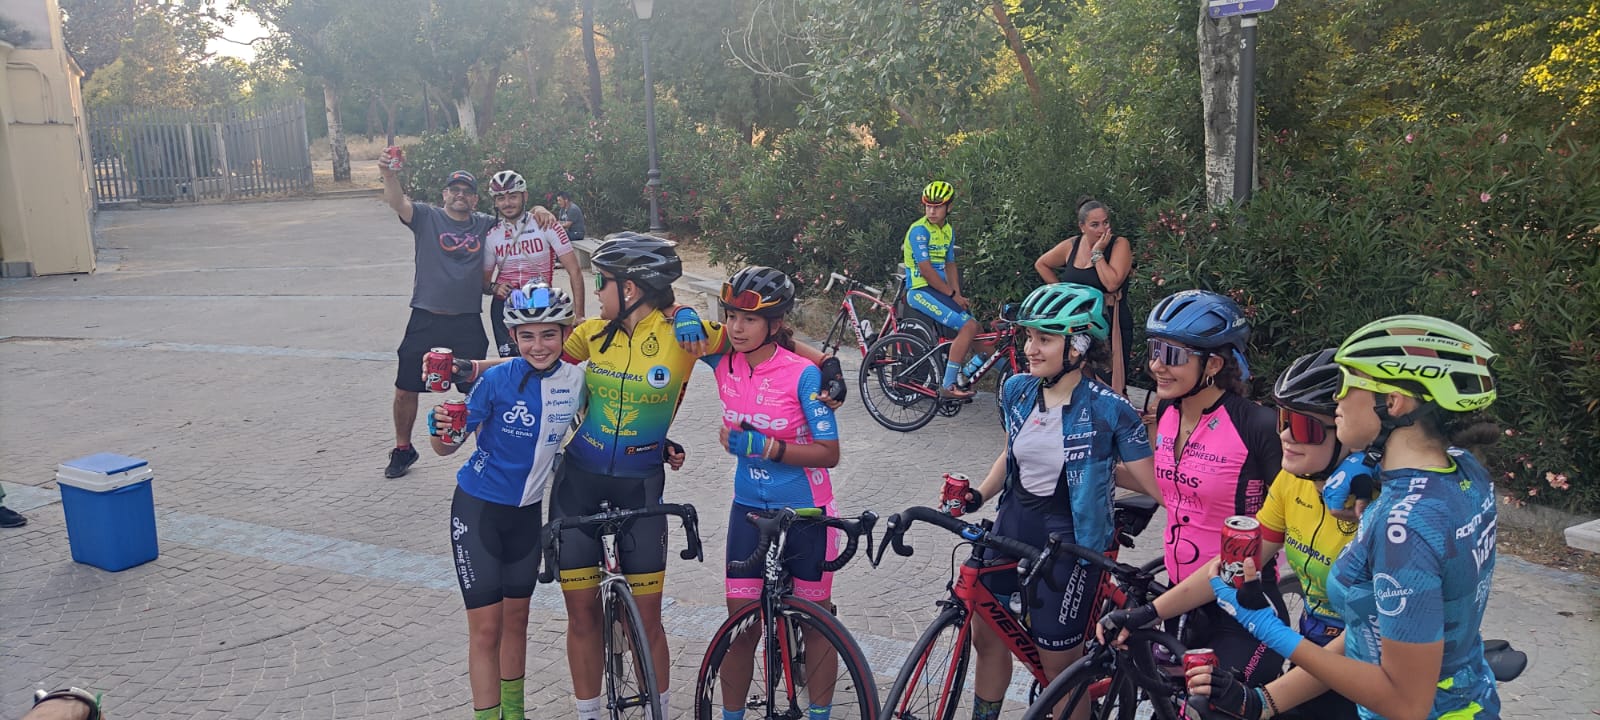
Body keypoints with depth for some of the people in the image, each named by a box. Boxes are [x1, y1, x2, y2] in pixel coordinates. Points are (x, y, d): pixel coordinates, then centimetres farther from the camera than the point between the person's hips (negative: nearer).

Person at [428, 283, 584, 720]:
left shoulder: (576, 378, -10)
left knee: (516, 617, 16)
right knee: (486, 625, -1)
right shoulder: (498, 380, -20)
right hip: (479, 508, -4)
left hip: (527, 511, 4)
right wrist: (442, 429, -36)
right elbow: (447, 447, -15)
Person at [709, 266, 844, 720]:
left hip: (805, 512, -3)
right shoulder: (724, 362, -5)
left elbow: (829, 453, -18)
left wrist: (764, 446, -25)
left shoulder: (802, 374, -18)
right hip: (749, 507, 3)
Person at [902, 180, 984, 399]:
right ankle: (947, 386, -19)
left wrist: (958, 295, 0)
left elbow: (950, 265, 15)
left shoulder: (949, 231, 15)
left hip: (939, 290, 9)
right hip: (920, 290, -8)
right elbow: (926, 270, -17)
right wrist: (952, 295, -14)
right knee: (969, 326, -21)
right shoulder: (919, 230, -12)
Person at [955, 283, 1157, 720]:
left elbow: (1157, 485, -14)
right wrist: (976, 495, 0)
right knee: (986, 636, 17)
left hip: (1070, 541, -5)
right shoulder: (1017, 390, -2)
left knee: (1059, 665, 5)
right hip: (1012, 527, 6)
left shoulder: (1109, 410, -18)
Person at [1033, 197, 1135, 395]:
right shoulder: (1071, 246, 6)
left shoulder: (1120, 244, -7)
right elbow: (1041, 264, 23)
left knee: (1111, 386, -10)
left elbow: (1112, 283, -21)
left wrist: (1098, 253, -14)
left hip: (1110, 325, -5)